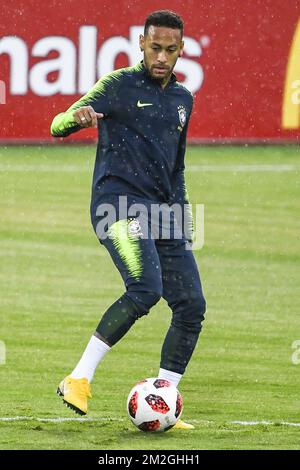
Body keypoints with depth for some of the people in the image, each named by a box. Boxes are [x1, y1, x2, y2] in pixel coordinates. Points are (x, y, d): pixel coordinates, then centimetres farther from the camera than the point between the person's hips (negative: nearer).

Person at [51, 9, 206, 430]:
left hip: (162, 209, 7)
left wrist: (183, 213, 23)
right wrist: (77, 117, -32)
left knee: (191, 306, -3)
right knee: (146, 289, -27)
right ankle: (78, 380, -20)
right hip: (118, 200, -7)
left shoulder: (182, 98, 19)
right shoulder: (119, 84, -1)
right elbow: (58, 126, -9)